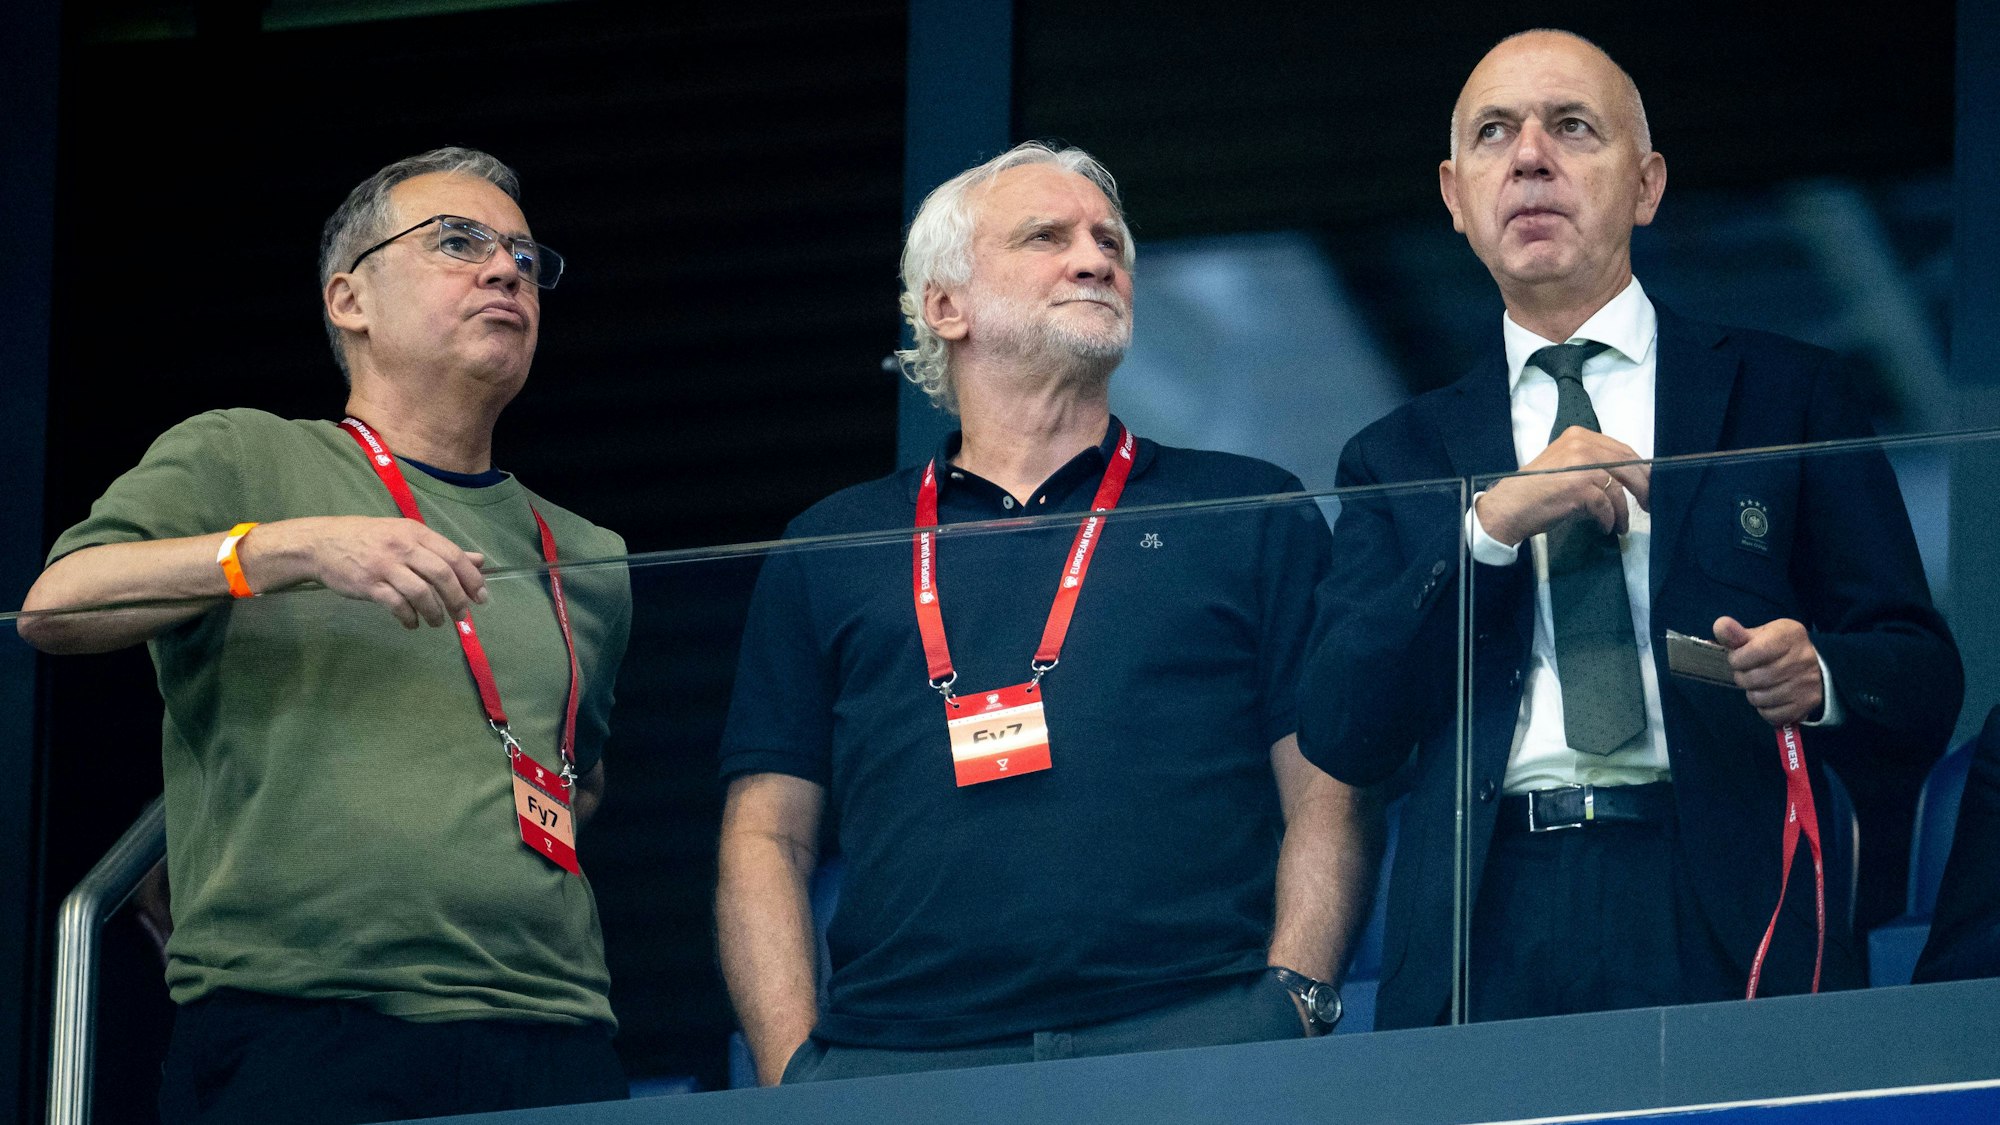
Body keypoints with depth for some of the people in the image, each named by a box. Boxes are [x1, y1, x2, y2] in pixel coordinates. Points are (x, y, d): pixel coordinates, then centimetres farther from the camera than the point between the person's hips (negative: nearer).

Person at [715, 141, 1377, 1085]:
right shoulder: (831, 550, 21)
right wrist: (794, 1063, 1)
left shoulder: (1253, 515, 17)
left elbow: (1328, 802, 10)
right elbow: (767, 838, 17)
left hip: (1188, 1042, -1)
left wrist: (1286, 1010, -6)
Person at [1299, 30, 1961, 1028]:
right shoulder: (1401, 455, 19)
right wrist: (1489, 528, -4)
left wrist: (1818, 678, -13)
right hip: (1485, 937, 1)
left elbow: (1924, 685, 10)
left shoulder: (1780, 394, 14)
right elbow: (1339, 738, 6)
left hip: (1727, 927, -1)